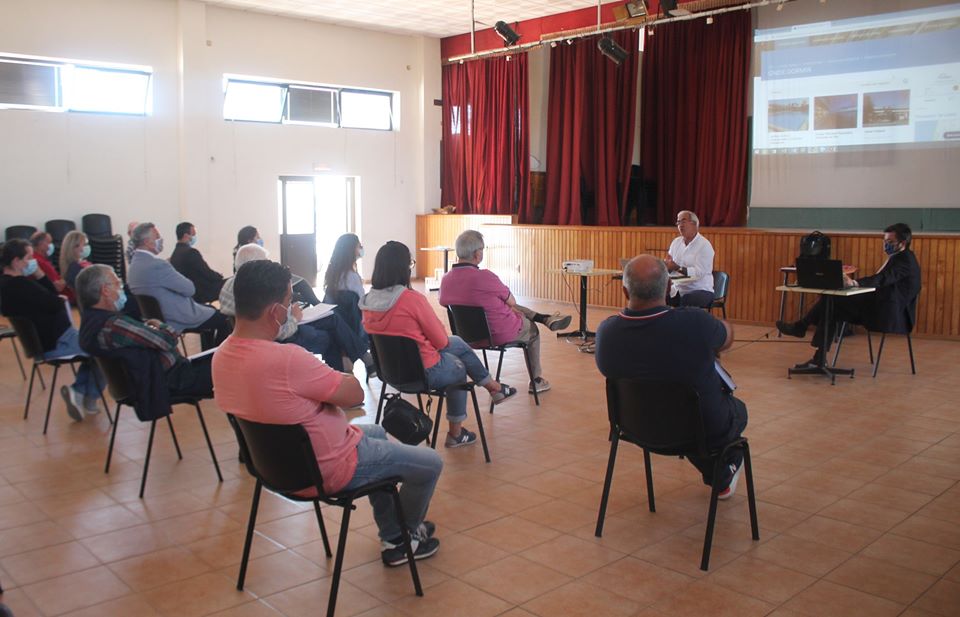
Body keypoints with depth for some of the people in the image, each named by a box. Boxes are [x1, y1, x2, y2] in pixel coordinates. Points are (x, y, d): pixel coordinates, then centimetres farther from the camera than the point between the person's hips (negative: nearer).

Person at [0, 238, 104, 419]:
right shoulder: (19, 285, -26)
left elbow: (52, 294, 9)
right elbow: (55, 304, -23)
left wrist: (39, 275, -4)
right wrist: (61, 300, -2)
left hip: (43, 340, 11)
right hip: (54, 343, -11)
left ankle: (79, 391, 14)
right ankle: (91, 397, 12)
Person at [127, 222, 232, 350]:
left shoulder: (135, 263, 3)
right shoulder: (157, 265, -29)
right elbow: (190, 289, -19)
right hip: (178, 319, -10)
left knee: (210, 310, 26)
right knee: (224, 319, 3)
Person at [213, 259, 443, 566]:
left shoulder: (221, 356, -7)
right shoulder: (287, 359, -36)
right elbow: (354, 394, -23)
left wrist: (323, 382, -7)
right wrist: (339, 377, -4)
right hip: (326, 471, -9)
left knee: (376, 433, 32)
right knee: (431, 463, 8)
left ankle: (391, 539, 38)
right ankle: (407, 535, 36)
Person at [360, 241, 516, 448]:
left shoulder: (368, 301, -5)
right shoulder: (413, 299, -26)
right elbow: (441, 341, -14)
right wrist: (440, 329, 8)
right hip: (423, 372, -7)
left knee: (457, 342, 26)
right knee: (459, 368, 28)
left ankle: (493, 387, 39)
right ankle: (455, 434, 42)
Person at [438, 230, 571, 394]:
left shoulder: (445, 280, -14)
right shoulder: (485, 277, -33)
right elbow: (512, 301, -17)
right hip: (502, 334, -6)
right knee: (532, 331, 27)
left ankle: (545, 318, 28)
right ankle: (536, 381, 41)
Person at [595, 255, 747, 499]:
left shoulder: (606, 331, -22)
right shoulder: (695, 324, -34)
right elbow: (728, 336, -9)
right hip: (705, 431, -3)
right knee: (737, 409, 31)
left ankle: (717, 475, 57)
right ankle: (724, 477, 58)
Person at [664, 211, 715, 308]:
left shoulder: (704, 245, -8)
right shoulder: (676, 242, 12)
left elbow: (699, 273, -20)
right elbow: (669, 267, 8)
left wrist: (677, 268, -28)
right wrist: (666, 265, -15)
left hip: (701, 290, -5)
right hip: (677, 289, 5)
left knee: (686, 301, -36)